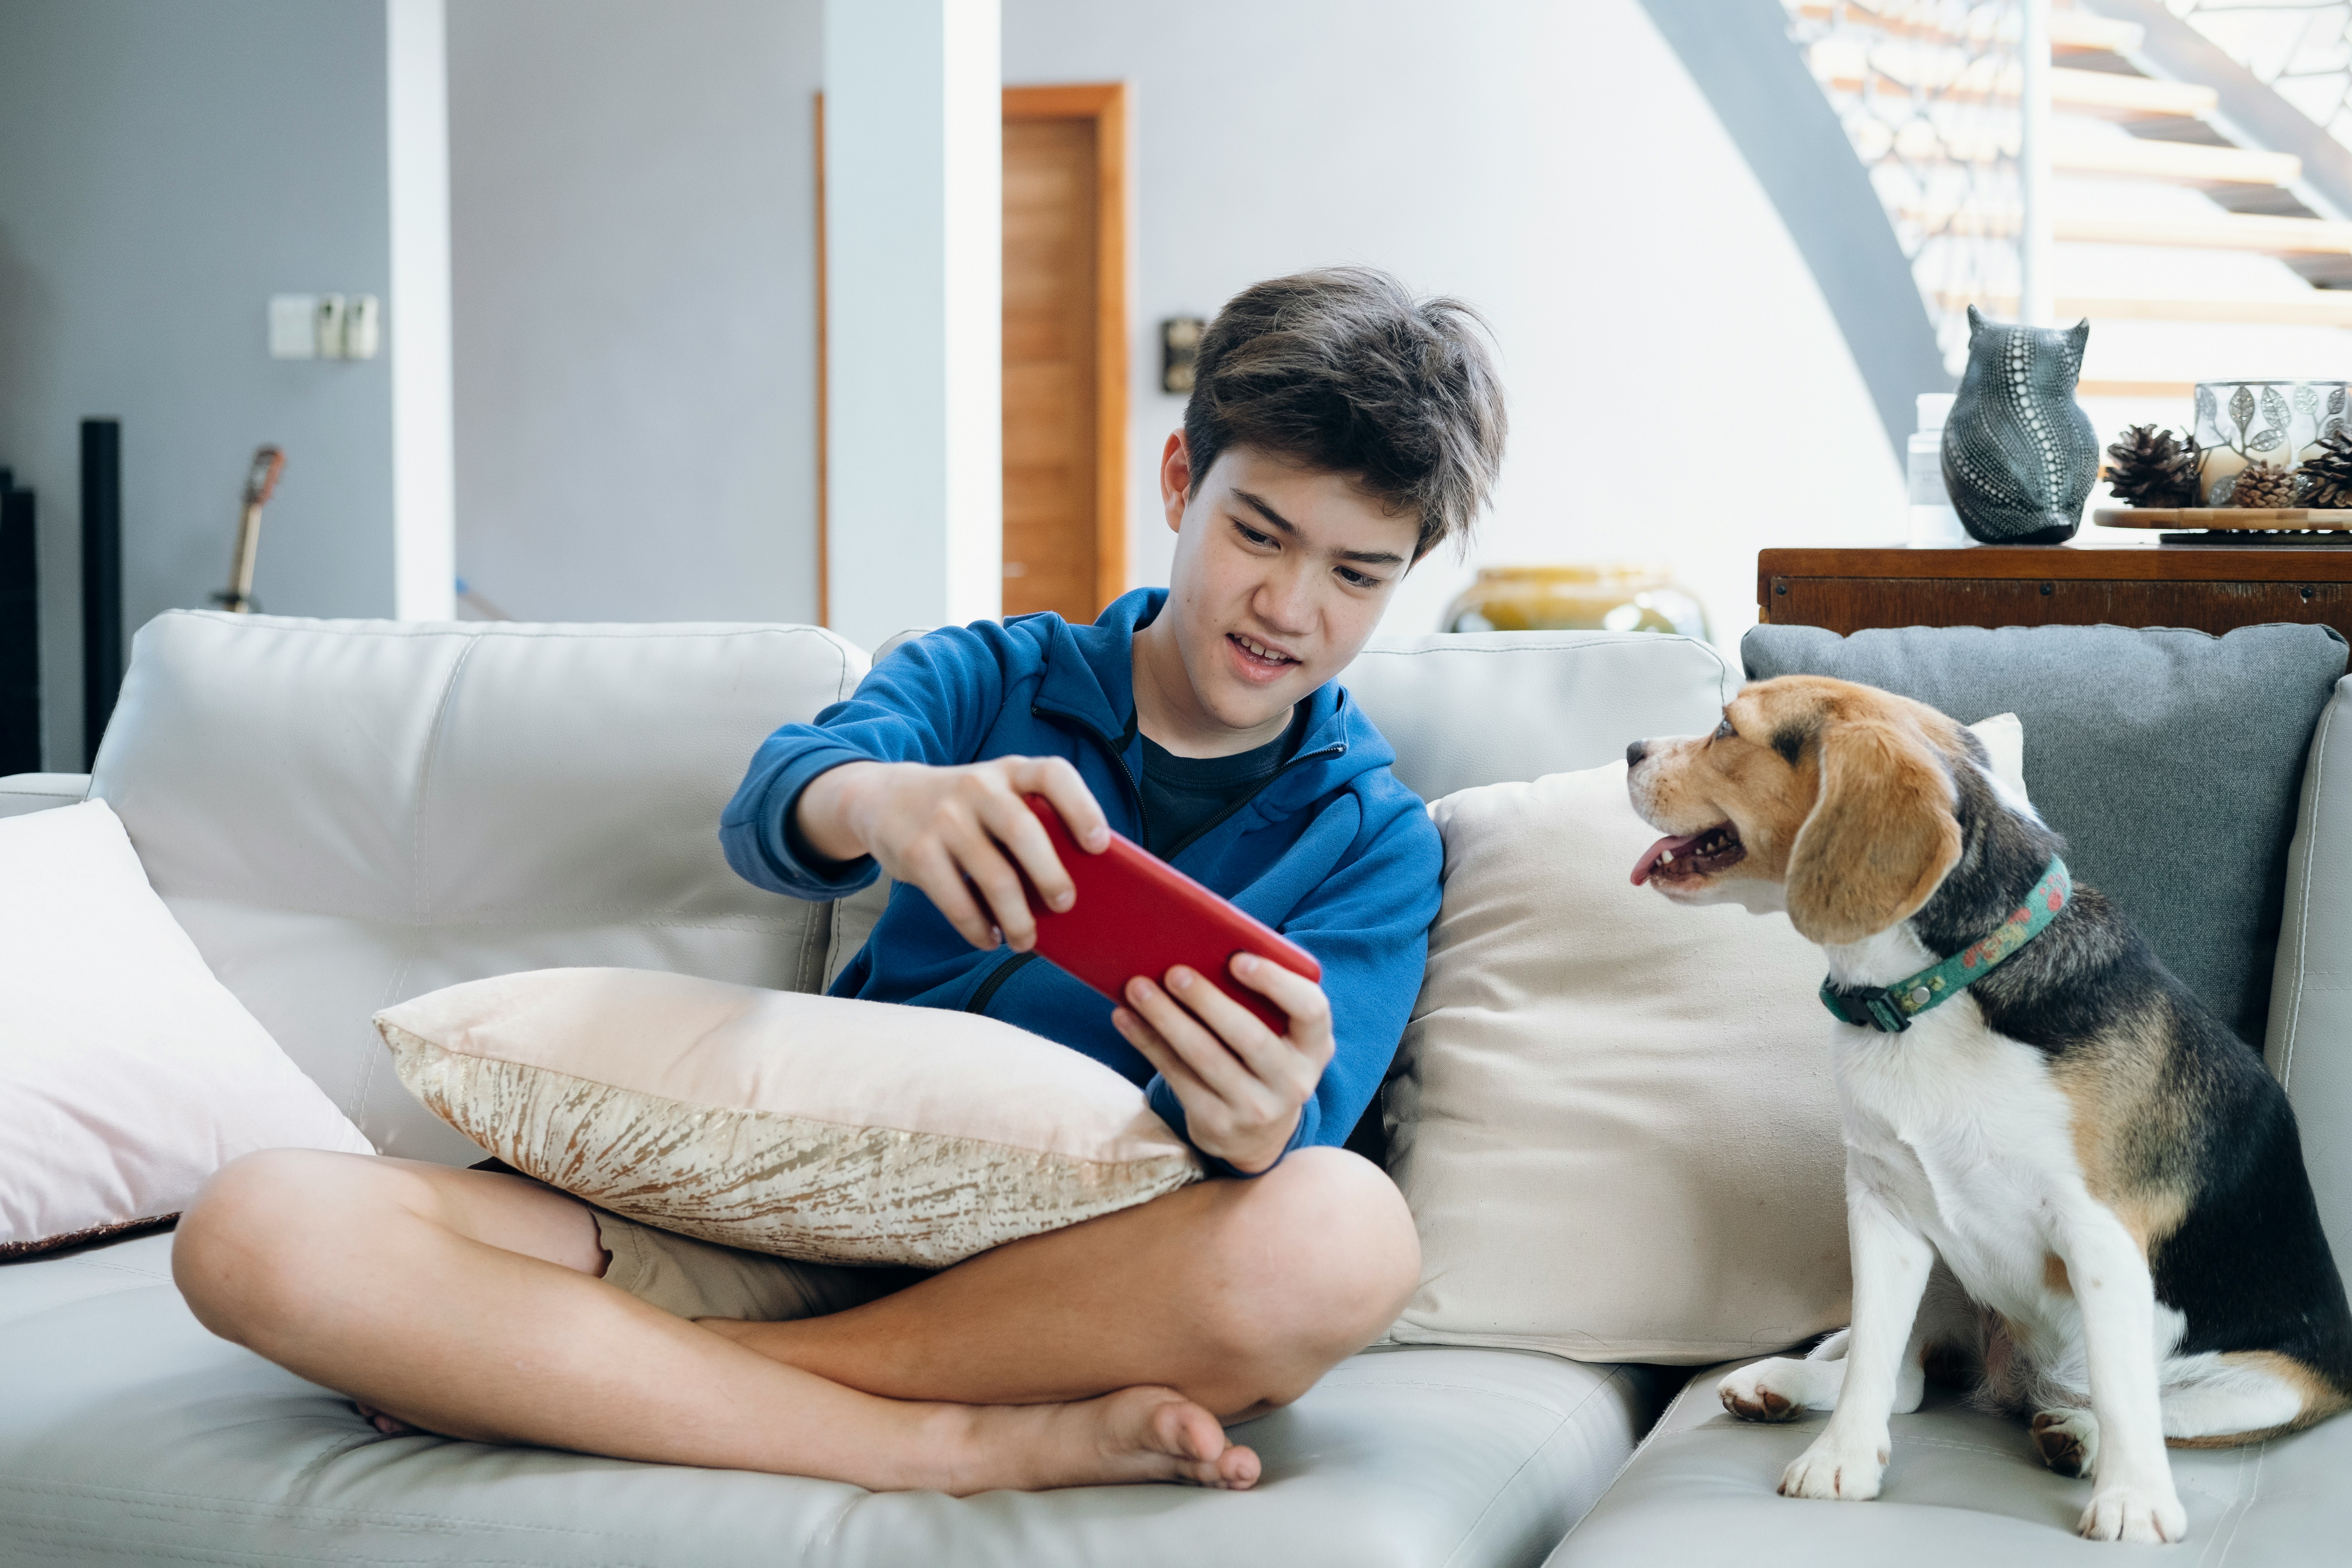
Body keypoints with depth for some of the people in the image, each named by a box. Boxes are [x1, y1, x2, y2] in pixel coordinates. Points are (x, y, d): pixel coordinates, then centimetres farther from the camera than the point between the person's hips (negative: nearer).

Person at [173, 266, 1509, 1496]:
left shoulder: (1373, 845, 10)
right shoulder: (987, 680, 13)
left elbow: (1295, 1133, -8)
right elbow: (772, 812, -9)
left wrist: (1259, 1125, -33)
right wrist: (879, 801, -34)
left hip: (1069, 1275, -1)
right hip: (794, 1223, 2)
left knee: (1344, 1233, -38)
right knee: (259, 1233, -21)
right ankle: (963, 1443, -26)